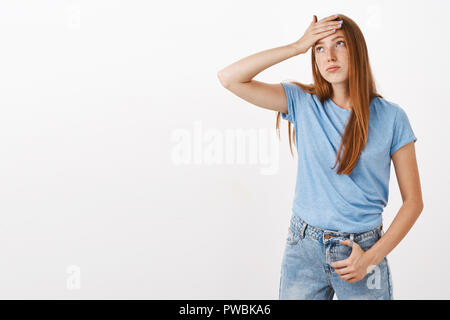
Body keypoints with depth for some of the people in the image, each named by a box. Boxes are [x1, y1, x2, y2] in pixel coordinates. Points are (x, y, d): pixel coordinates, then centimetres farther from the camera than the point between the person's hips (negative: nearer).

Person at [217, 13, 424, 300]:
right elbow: (229, 78, -11)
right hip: (304, 247, 1)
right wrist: (297, 47, -12)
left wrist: (372, 257, -10)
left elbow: (413, 201, -1)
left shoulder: (391, 117, -5)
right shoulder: (303, 104, -2)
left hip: (361, 248, -1)